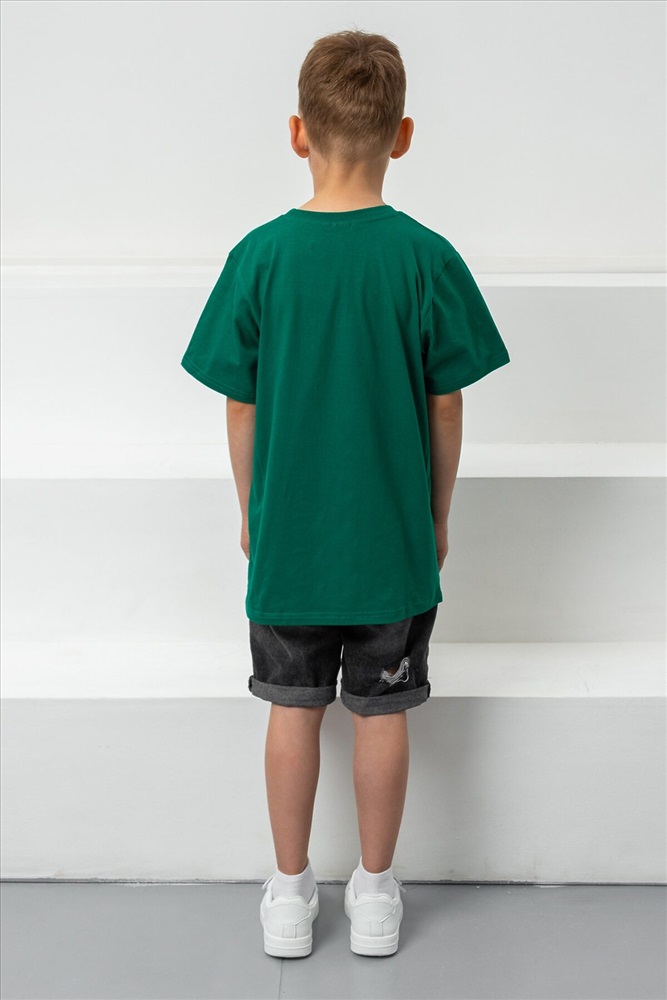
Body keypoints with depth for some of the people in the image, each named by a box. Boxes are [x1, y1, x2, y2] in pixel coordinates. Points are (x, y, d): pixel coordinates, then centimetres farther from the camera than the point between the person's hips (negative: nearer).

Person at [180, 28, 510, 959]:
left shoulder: (260, 256, -10)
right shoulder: (427, 257, -11)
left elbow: (241, 408, -4)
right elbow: (446, 409, -4)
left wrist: (250, 512, 10)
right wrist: (439, 515, 10)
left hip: (287, 535, 0)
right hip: (394, 536, 0)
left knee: (294, 709, 14)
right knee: (382, 713, 12)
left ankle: (290, 893, 26)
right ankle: (376, 896, 26)